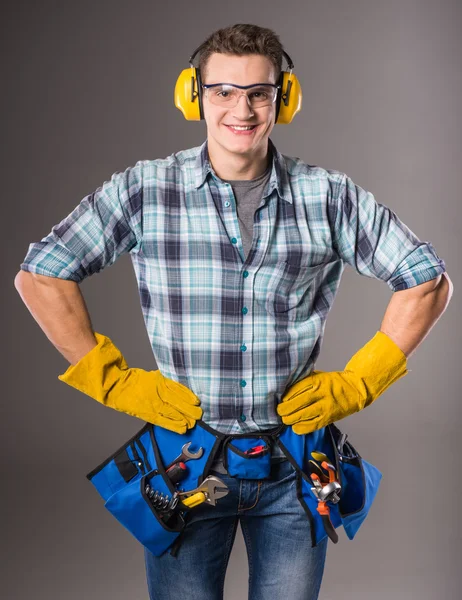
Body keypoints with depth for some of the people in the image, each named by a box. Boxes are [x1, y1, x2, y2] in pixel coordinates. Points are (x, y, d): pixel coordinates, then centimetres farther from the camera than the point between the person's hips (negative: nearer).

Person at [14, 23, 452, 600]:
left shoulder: (330, 196, -1)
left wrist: (357, 383, -1)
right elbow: (39, 276, -2)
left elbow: (428, 281, 5)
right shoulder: (145, 190, -4)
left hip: (294, 470, 1)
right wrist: (113, 381, -6)